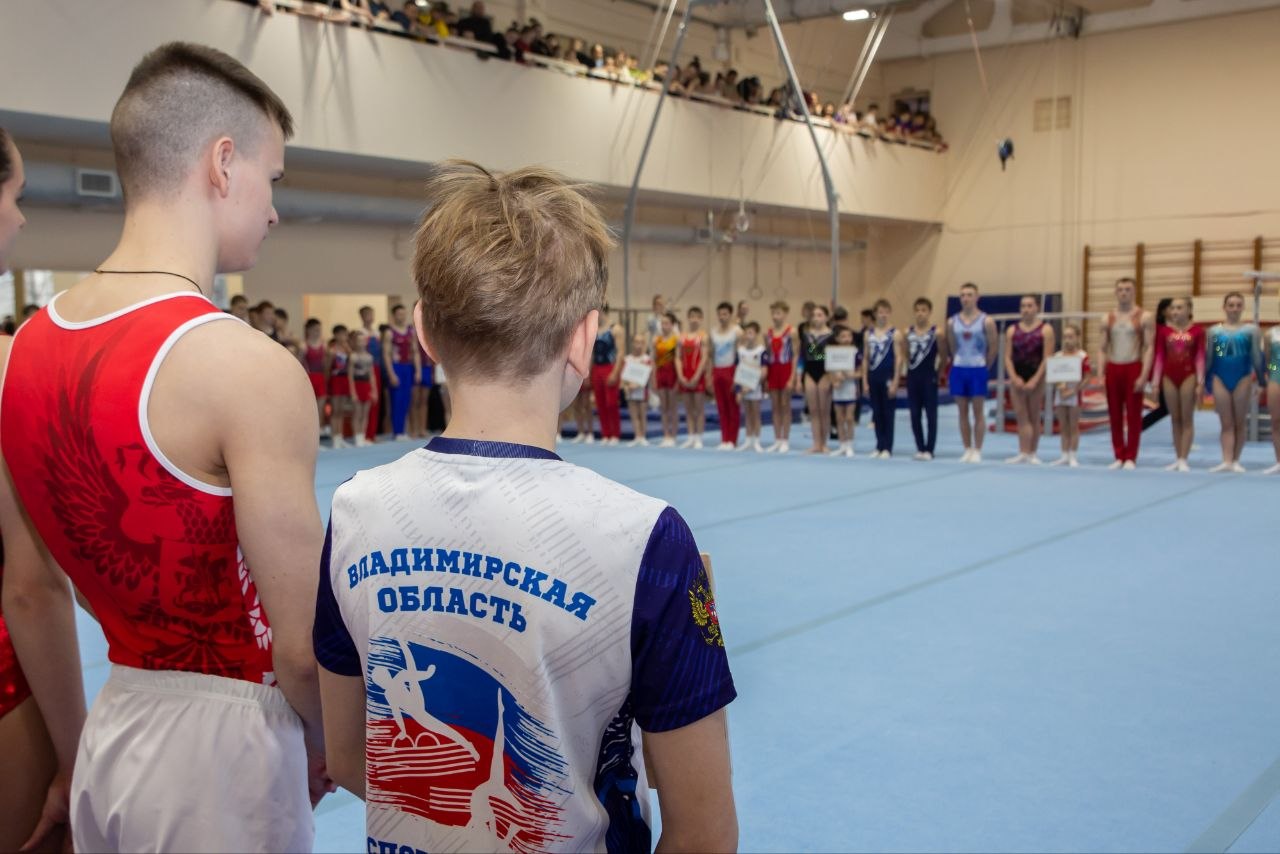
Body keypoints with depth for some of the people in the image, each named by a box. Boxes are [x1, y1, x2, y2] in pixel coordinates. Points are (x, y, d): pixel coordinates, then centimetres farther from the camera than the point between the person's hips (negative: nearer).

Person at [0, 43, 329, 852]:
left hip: (113, 730, 6)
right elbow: (304, 648, -19)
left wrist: (76, 759, 19)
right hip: (224, 735, -6)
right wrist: (323, 752, 1)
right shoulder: (251, 368, -22)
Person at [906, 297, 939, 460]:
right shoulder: (908, 332, 5)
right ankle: (920, 448, 14)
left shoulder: (936, 332, -6)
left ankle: (929, 449, 6)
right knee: (915, 415, 6)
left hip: (929, 377, -4)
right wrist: (909, 367, 8)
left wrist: (937, 371, 3)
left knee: (930, 414, 1)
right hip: (912, 377, 4)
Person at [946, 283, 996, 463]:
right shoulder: (952, 322, 4)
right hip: (958, 369, 3)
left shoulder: (986, 322, -5)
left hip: (978, 370, -3)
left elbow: (992, 348, 0)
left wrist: (985, 368, 3)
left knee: (978, 411, 0)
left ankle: (977, 451, 5)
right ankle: (967, 450, 13)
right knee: (963, 411, 6)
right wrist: (958, 364, 9)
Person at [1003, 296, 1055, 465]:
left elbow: (1047, 358, -9)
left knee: (1034, 417, 5)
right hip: (1017, 378, 2)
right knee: (1021, 416, -2)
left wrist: (1035, 380, -16)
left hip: (1037, 377, -2)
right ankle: (1023, 453, -4)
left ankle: (1032, 454, 11)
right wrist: (1014, 378, -13)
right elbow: (1007, 357, 1)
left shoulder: (1045, 330, -3)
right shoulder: (1012, 330, 5)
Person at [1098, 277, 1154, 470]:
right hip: (1112, 369, 4)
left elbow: (1149, 348, -5)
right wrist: (1101, 374, 0)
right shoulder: (1108, 319, 11)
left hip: (1133, 368, -4)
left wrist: (1143, 375, -14)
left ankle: (1130, 457, 3)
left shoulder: (1144, 317, 0)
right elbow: (1103, 349, 11)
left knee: (1133, 414, -2)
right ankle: (1119, 456, 11)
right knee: (1114, 414, 5)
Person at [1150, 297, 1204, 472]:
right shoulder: (1164, 331, 4)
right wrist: (1155, 382, 3)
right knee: (1175, 419, 7)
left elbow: (1200, 358, -2)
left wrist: (1200, 382, -7)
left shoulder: (1197, 331, -1)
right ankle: (1177, 459, 11)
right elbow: (1159, 357, 5)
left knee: (1187, 419, 1)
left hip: (1188, 376, -3)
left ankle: (1183, 460, 3)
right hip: (1169, 377, 3)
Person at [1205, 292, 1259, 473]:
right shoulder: (1215, 331, 6)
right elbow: (1208, 359, 9)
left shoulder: (1250, 330, 2)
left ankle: (1236, 460, 11)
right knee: (1226, 423, 1)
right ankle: (1226, 461, -3)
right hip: (1220, 379, 1)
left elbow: (1256, 356, 4)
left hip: (1242, 378, -1)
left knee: (1240, 422, 5)